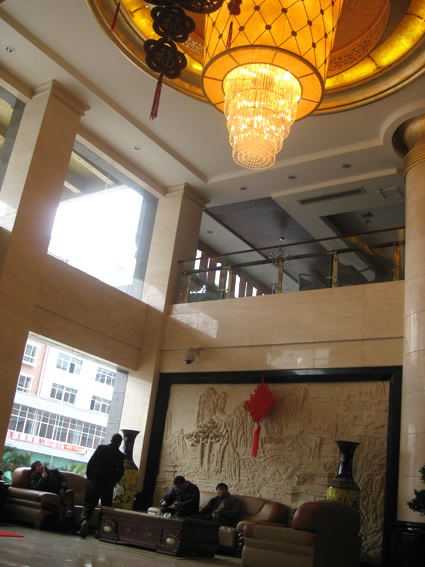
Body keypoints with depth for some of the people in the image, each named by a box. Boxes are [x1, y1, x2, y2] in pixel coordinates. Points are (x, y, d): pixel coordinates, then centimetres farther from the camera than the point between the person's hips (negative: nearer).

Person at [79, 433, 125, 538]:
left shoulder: (101, 448, -1)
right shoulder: (120, 456, -2)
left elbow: (90, 463, -2)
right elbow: (120, 471, -3)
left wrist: (89, 477, 8)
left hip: (94, 482, 0)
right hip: (108, 485, 0)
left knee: (89, 505, 5)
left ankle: (84, 520, -21)